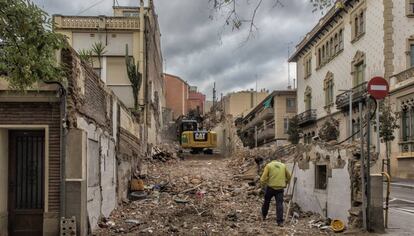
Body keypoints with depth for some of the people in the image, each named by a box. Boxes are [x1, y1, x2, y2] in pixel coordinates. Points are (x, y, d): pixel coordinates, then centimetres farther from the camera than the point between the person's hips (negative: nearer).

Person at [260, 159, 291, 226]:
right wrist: (285, 183, 29)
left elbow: (263, 177, -9)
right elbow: (288, 177, 18)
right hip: (280, 188, 1)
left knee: (266, 202, 18)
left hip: (270, 187, -1)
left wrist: (263, 184, 6)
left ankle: (264, 215, 34)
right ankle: (280, 221, -5)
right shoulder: (283, 166, 11)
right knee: (279, 204, 0)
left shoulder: (269, 165, 2)